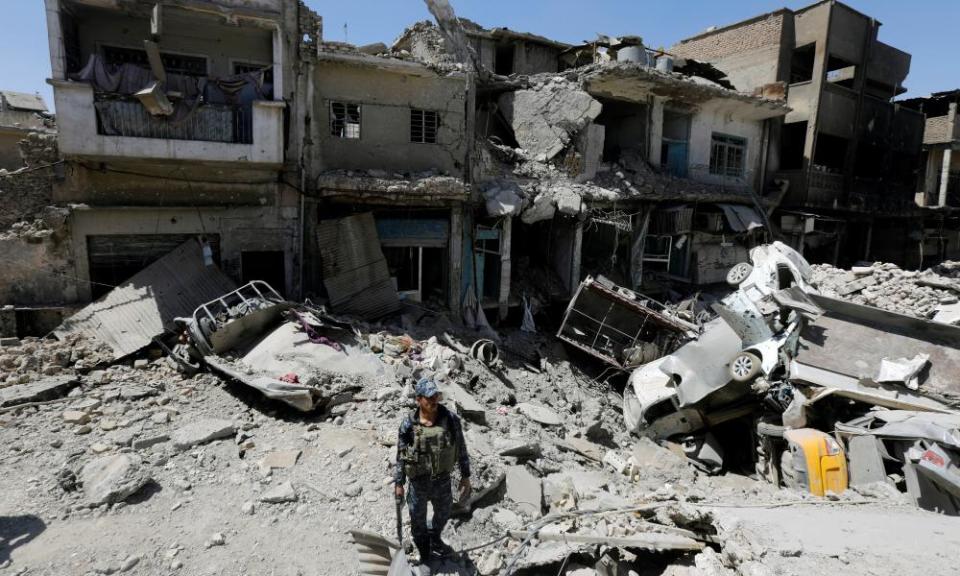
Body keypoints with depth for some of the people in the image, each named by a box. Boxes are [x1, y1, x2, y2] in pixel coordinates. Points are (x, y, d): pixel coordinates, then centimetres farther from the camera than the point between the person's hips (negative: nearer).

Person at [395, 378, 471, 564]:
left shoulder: (451, 419, -16)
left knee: (443, 513, 24)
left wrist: (465, 476, -1)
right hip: (419, 480, -1)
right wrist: (399, 483, -1)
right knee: (418, 519, 18)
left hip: (443, 479, 2)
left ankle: (435, 540, 57)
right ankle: (424, 554, 47)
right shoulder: (408, 424, -18)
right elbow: (401, 455, -6)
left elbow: (461, 449, -5)